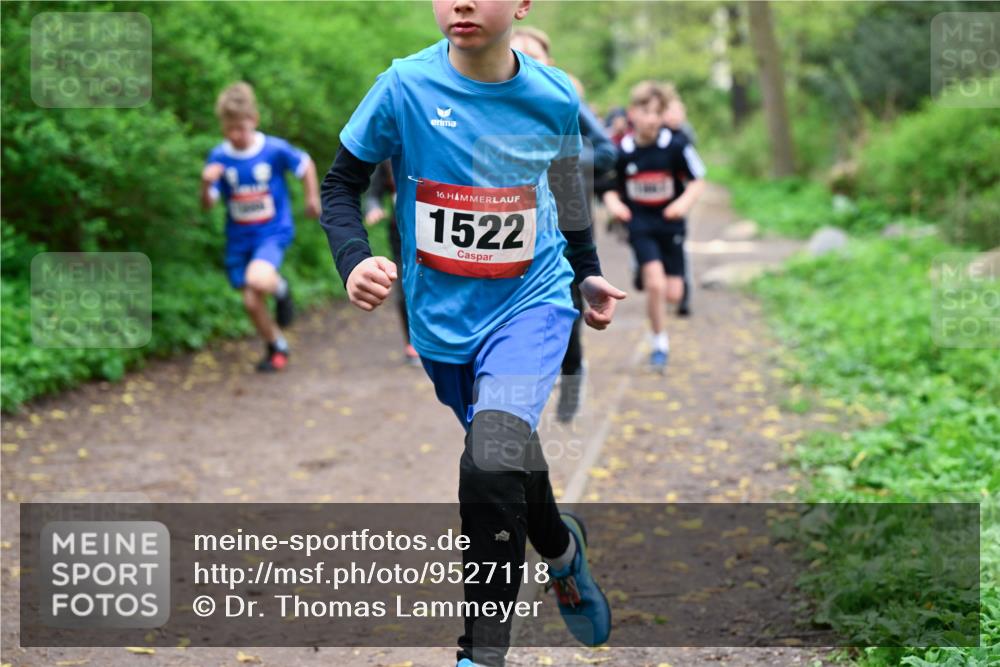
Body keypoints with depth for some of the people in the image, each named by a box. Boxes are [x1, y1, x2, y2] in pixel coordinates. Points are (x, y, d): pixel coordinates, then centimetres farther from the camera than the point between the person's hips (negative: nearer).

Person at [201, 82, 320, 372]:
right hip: (240, 239, 3)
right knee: (251, 302, 5)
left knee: (258, 279, -33)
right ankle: (276, 347, 31)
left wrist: (313, 198, 10)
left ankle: (280, 288, 4)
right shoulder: (219, 157, -9)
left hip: (274, 232, -3)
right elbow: (208, 204, -9)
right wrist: (206, 183, -29)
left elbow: (306, 164, 5)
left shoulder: (275, 149, -14)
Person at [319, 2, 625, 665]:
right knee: (514, 467, 15)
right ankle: (562, 548, 49)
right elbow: (342, 183, -3)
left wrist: (588, 271, 21)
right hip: (441, 318, 2)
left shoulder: (554, 97, -7)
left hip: (531, 301, -2)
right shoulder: (405, 87, -13)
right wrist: (354, 259, -21)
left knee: (494, 460, -25)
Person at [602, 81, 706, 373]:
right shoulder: (622, 151, -8)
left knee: (673, 293, -1)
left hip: (670, 223, 1)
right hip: (640, 225, -1)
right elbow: (610, 187, 4)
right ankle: (659, 343, 3)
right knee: (655, 284, -17)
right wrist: (613, 202, -17)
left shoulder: (675, 145, -11)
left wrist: (685, 202, -23)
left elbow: (697, 181, -5)